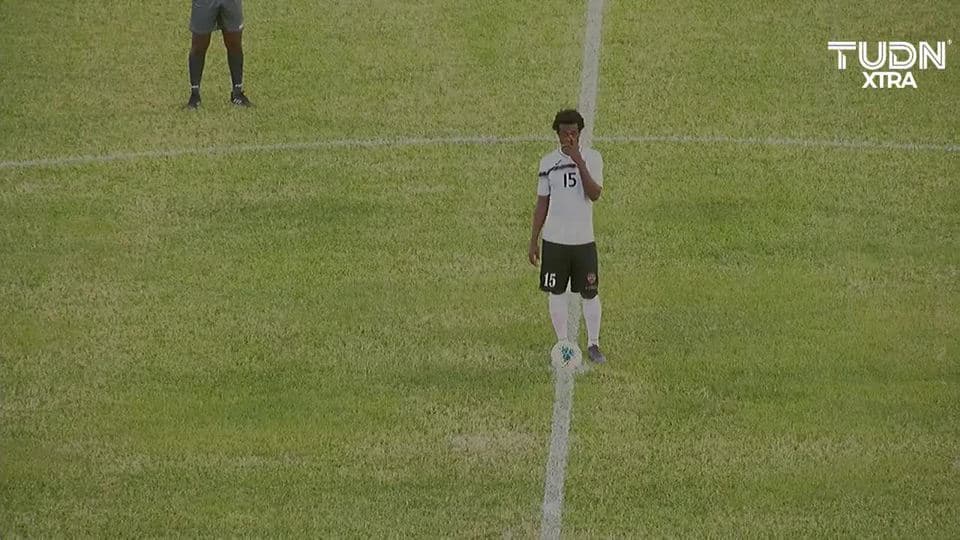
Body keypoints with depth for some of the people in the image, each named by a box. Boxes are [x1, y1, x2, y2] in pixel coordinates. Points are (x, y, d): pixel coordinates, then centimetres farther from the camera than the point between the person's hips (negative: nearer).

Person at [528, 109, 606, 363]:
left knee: (590, 294, 1)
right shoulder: (548, 162, 2)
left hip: (583, 240, -1)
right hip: (554, 240, 1)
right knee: (556, 293, 6)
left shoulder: (592, 158, -3)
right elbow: (542, 203, 7)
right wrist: (533, 240, 5)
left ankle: (593, 345, 13)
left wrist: (579, 162, -25)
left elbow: (594, 194, -18)